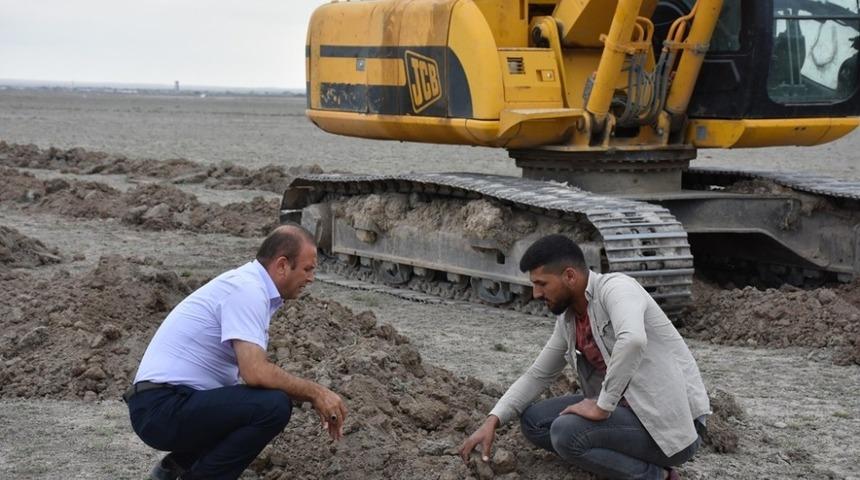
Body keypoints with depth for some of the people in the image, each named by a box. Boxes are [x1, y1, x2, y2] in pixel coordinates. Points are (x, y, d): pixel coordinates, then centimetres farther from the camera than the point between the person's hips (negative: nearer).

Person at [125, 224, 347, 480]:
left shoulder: (247, 285, 15)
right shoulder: (248, 290, -17)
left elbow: (254, 370, 22)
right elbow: (256, 373, -27)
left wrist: (312, 396, 14)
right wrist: (315, 392, -13)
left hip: (172, 403, 11)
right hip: (164, 408, -11)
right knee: (273, 405, -25)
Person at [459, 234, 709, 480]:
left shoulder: (615, 288, -19)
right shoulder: (567, 320, 8)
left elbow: (633, 340, -39)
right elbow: (537, 375, 17)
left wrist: (602, 406, -30)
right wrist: (492, 421, 6)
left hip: (675, 420, -9)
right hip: (631, 409, 9)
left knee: (567, 432, -24)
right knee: (533, 420, 4)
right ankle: (636, 459, 3)